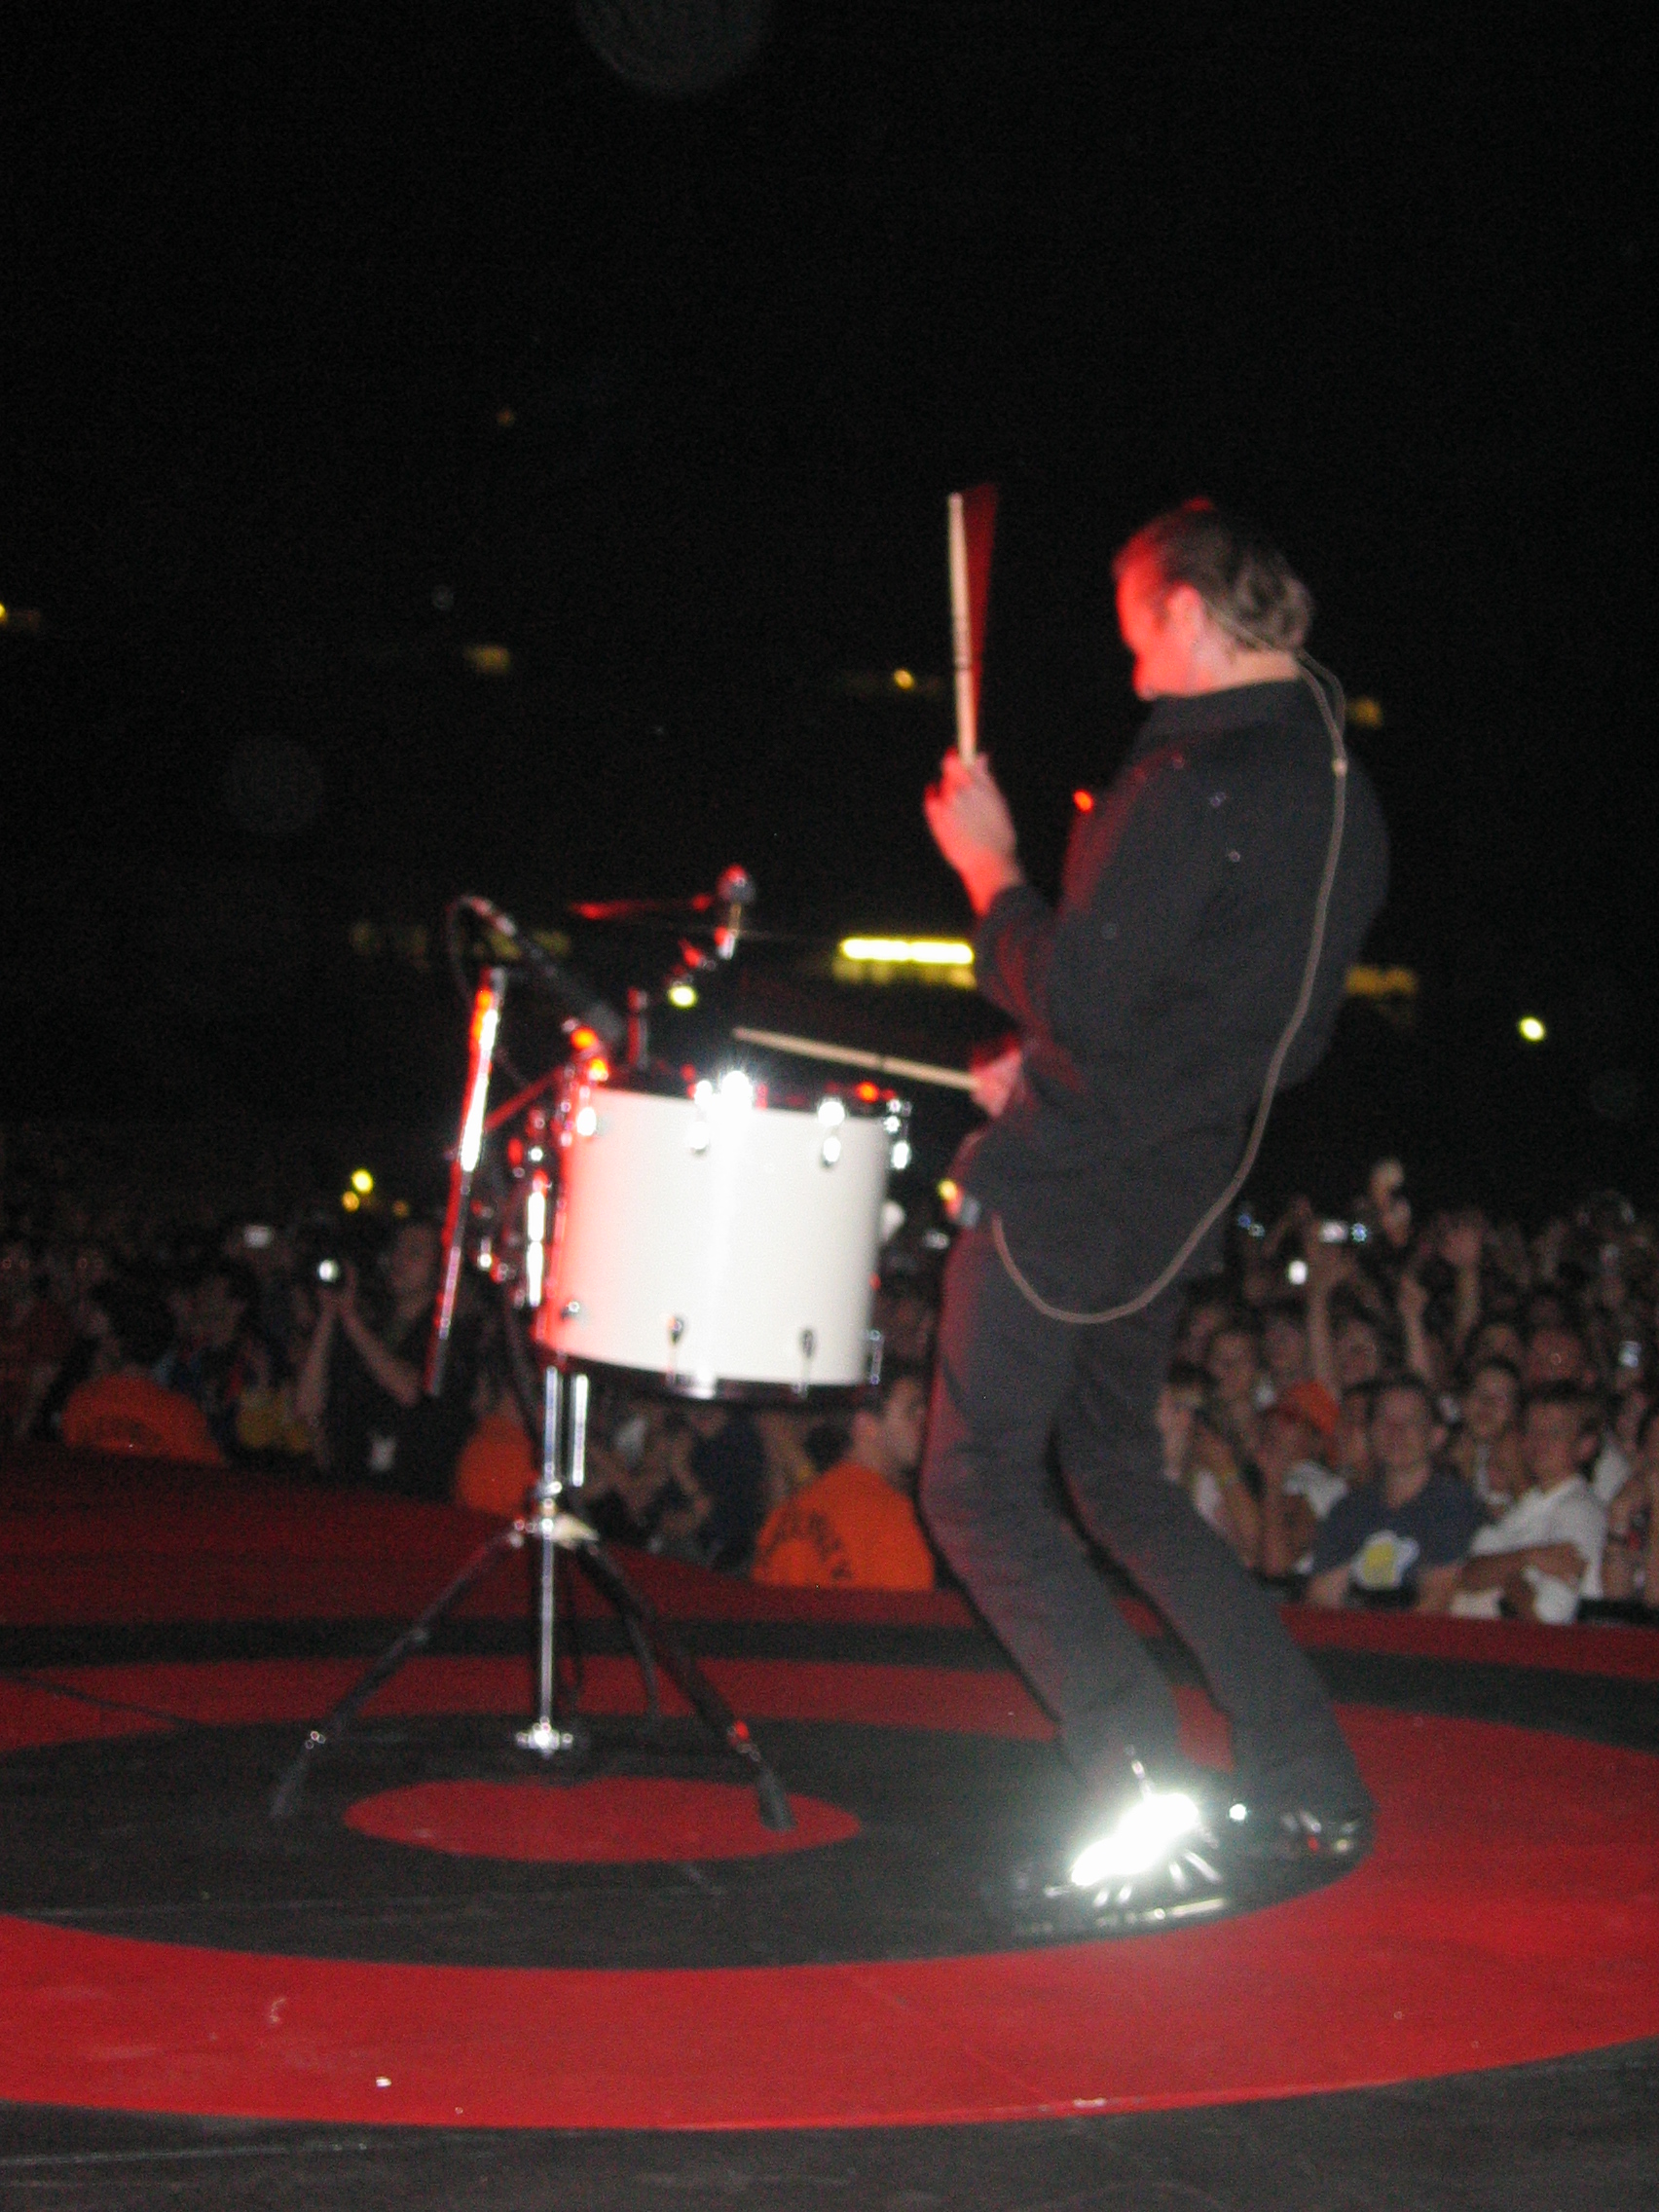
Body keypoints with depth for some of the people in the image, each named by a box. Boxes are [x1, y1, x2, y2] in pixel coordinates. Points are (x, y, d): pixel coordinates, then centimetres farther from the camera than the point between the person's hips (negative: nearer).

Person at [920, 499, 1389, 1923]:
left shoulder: (1198, 779, -22)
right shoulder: (1345, 800, 7)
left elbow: (1076, 1000, -23)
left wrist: (991, 869, -7)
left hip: (1070, 1185, -9)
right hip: (1187, 1190, 9)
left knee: (979, 1486, 2)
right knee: (1117, 1471, 23)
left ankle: (1153, 1806, -8)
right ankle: (1311, 1780, 18)